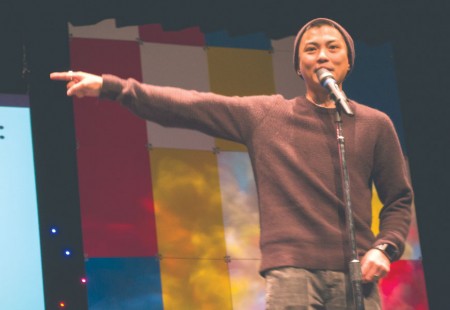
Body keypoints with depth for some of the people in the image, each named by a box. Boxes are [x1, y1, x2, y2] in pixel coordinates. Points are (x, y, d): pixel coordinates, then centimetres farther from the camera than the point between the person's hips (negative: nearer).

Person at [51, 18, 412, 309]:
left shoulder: (374, 124, 13)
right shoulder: (264, 115, 11)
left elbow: (399, 200, 17)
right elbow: (185, 106, 8)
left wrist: (384, 247, -2)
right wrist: (109, 86, 3)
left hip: (356, 277, 1)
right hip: (291, 272, -1)